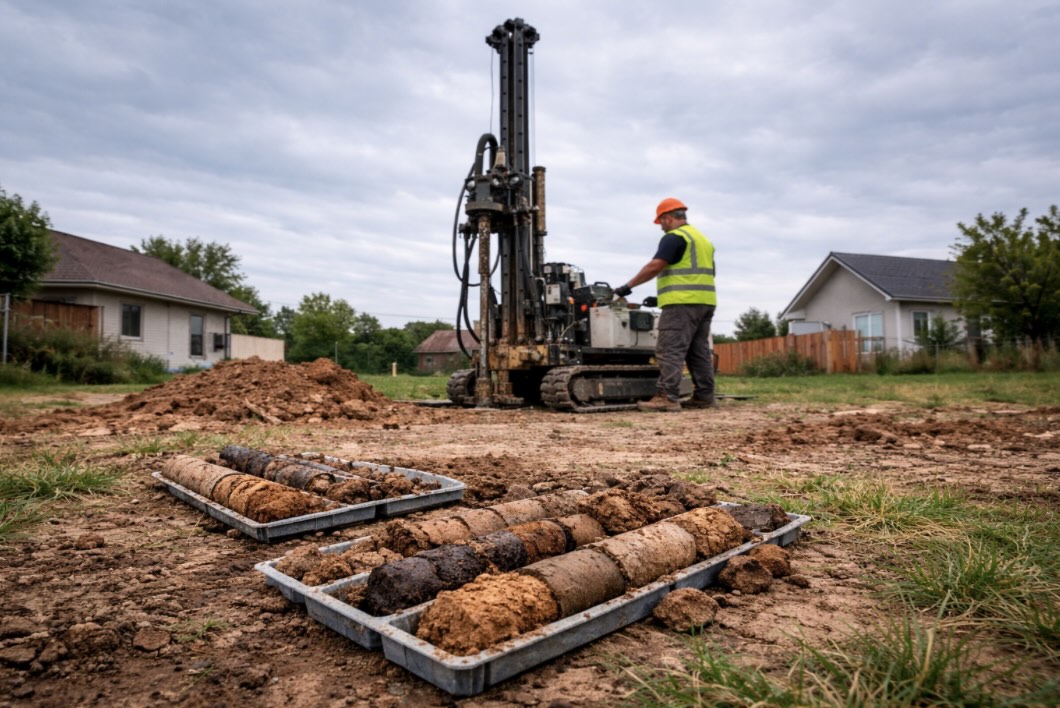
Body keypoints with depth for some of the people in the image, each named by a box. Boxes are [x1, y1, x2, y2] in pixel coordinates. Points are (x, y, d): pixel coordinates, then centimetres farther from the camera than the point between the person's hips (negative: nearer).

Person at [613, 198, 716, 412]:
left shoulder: (674, 237, -6)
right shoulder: (703, 239, 24)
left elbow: (655, 266, -16)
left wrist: (628, 286, -11)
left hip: (682, 303, -9)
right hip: (705, 302, 9)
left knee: (670, 351, -11)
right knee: (699, 351, 10)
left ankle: (668, 397, -16)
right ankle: (704, 396, 11)